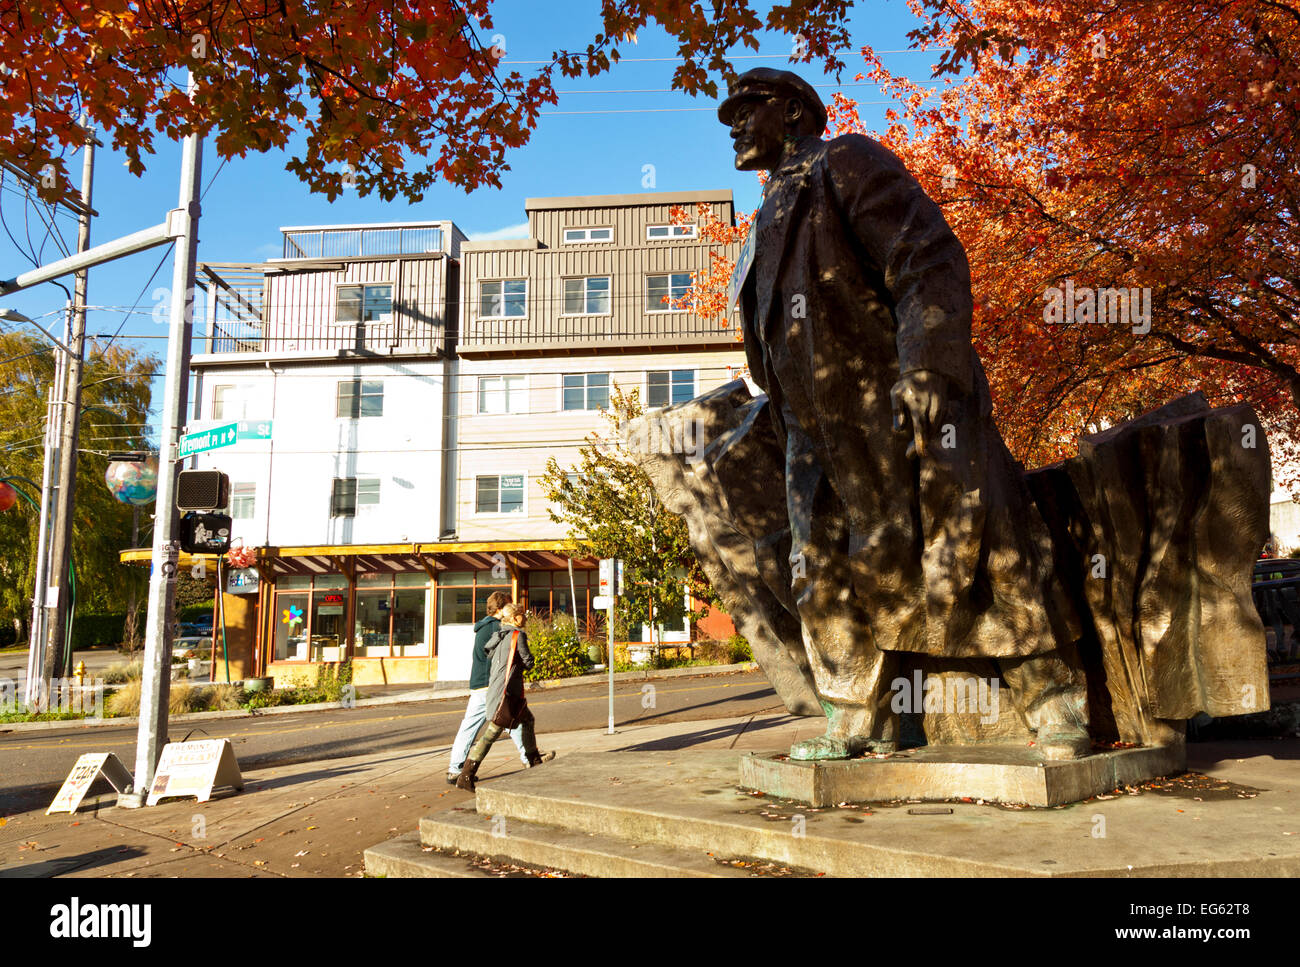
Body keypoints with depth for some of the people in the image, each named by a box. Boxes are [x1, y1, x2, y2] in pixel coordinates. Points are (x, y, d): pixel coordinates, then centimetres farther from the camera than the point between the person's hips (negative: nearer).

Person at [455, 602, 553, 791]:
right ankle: (465, 777, -12)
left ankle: (533, 759, 42)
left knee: (527, 719, 25)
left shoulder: (499, 636, 13)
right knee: (490, 734, -10)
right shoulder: (518, 635, -10)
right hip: (505, 692, -10)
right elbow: (528, 662, -8)